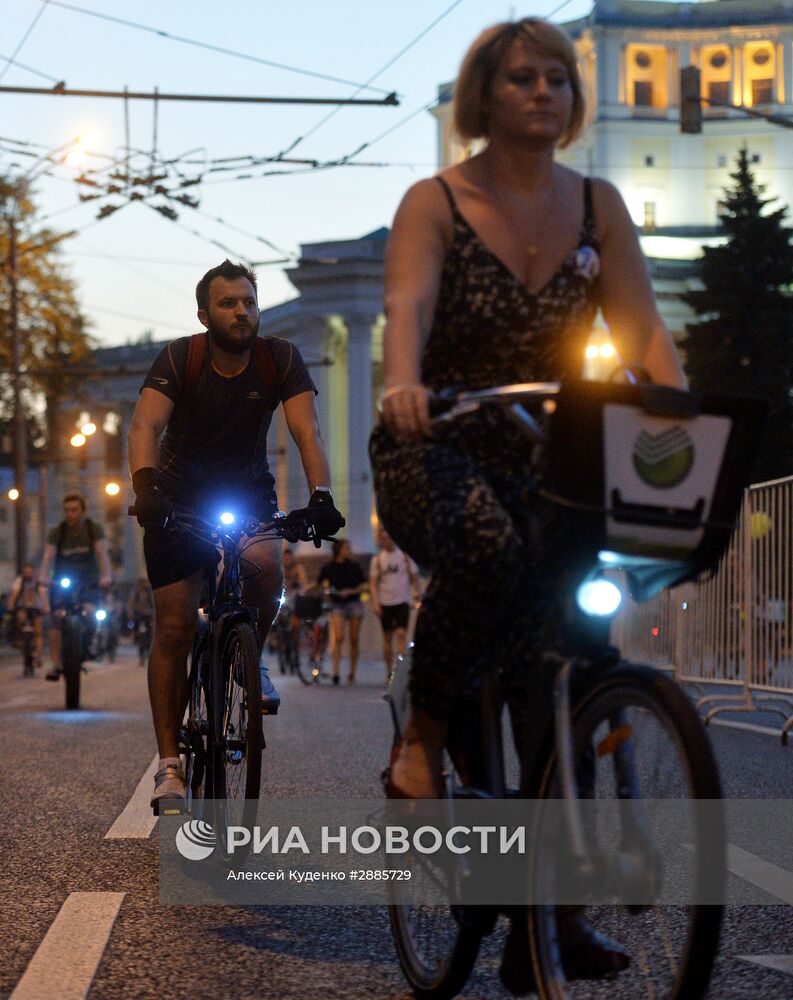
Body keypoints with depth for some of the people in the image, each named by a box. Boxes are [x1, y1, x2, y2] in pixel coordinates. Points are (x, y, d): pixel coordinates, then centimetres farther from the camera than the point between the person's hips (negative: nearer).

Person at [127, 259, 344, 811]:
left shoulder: (280, 359, -14)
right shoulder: (179, 359, -18)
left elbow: (307, 430, -24)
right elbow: (146, 424, -32)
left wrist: (321, 496, -41)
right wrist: (145, 485, -51)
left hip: (249, 493, 1)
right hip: (180, 494, -1)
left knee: (265, 568, -31)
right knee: (174, 628, -8)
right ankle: (170, 764, -1)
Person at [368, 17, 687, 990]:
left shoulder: (597, 206, 6)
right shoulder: (435, 203, -4)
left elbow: (641, 326, -4)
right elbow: (407, 304, -23)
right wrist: (401, 382, -44)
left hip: (545, 459, 4)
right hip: (436, 449, -4)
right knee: (490, 549, -38)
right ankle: (423, 734, -14)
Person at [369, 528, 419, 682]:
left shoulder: (405, 556, 3)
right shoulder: (377, 559, 5)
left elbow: (414, 578, 7)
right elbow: (373, 582, 2)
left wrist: (417, 596, -5)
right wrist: (375, 603, -10)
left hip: (402, 601, -1)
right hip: (385, 603, 1)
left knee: (401, 634, -15)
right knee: (387, 638, 6)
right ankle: (389, 672, 12)